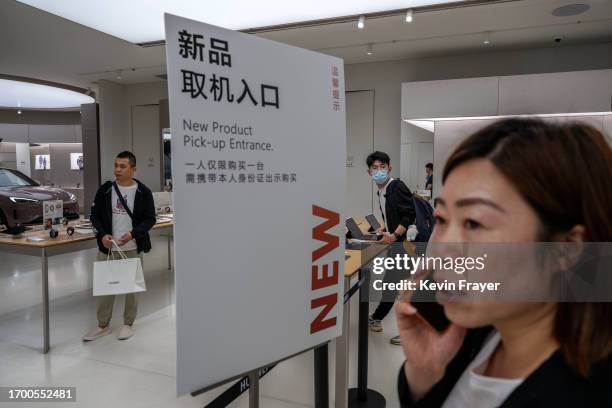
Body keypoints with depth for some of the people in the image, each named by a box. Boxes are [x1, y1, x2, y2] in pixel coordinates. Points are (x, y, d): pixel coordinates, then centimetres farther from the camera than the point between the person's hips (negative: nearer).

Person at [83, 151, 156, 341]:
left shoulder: (143, 192, -4)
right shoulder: (105, 189, 3)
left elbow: (150, 218, -2)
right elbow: (95, 215, 7)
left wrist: (133, 234, -17)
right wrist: (103, 234, -10)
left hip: (133, 248, -2)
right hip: (107, 247, 2)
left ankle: (128, 324, 25)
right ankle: (103, 325, 25)